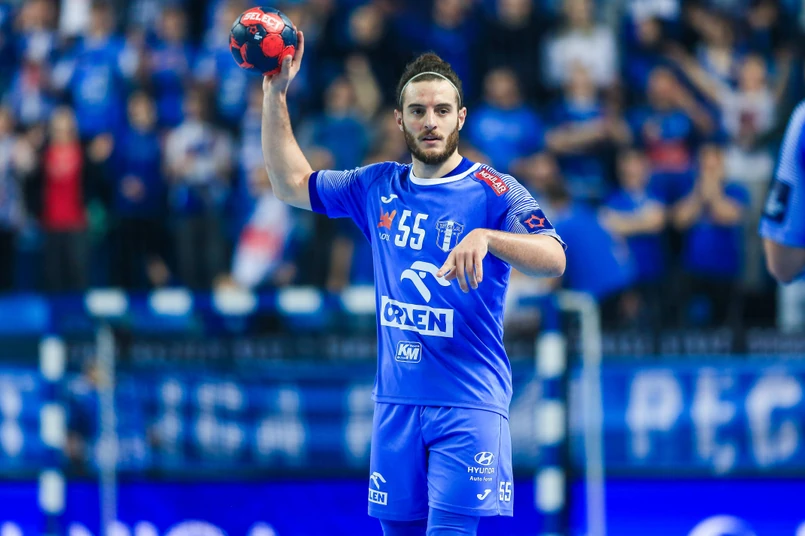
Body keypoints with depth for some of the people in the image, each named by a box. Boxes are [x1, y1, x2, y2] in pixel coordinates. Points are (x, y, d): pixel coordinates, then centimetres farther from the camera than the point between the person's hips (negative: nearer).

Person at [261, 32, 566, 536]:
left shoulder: (493, 192, -7)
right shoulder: (378, 187, 11)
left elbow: (554, 259, -21)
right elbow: (293, 183, 21)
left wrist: (486, 237, -39)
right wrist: (276, 94, 12)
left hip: (468, 404, -5)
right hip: (396, 400, 5)